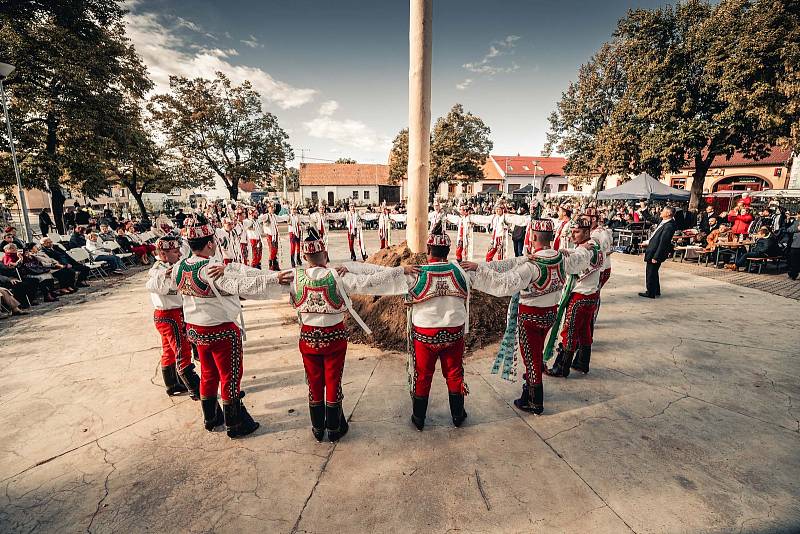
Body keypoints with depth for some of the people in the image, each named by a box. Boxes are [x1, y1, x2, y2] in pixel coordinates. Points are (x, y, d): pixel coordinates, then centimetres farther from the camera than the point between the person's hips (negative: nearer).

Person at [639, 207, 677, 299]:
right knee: (652, 272, 21)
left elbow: (663, 242, -23)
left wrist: (656, 257, -23)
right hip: (652, 250, 10)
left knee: (651, 273, 2)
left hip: (655, 253, -10)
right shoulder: (663, 222, 6)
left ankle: (651, 293, 14)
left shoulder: (669, 226, -22)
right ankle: (656, 291, 34)